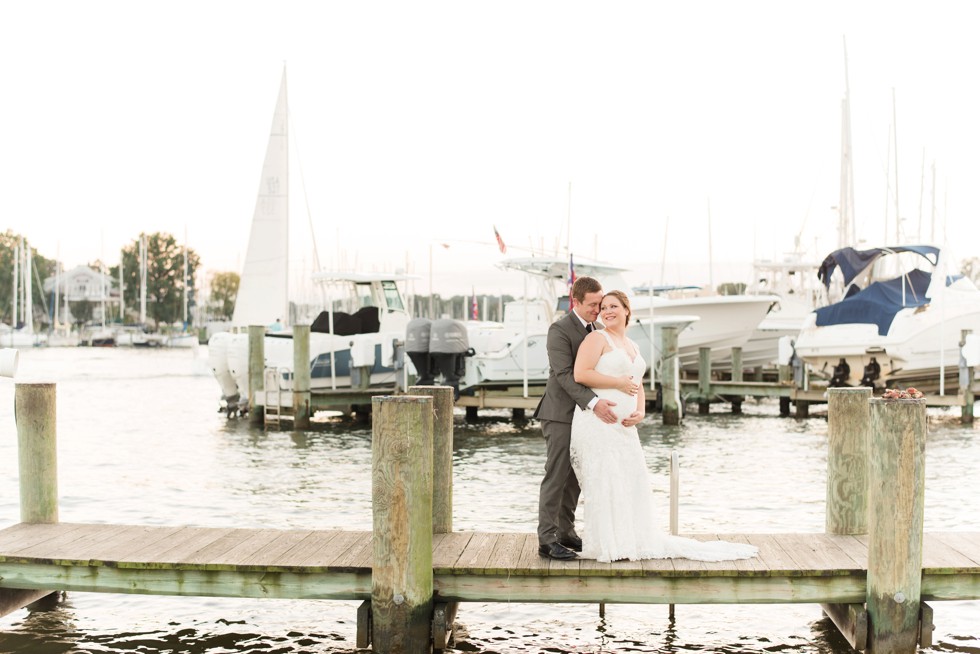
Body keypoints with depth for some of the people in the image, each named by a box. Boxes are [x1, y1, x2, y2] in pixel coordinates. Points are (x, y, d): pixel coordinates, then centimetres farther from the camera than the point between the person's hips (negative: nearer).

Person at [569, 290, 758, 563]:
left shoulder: (632, 346, 21)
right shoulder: (597, 338, -2)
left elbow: (638, 386, 23)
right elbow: (580, 374, -15)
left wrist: (640, 412, 3)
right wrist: (619, 382, -12)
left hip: (623, 427, 7)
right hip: (598, 424, -7)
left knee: (631, 482, 9)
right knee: (604, 481, -5)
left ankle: (634, 540, 18)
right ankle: (607, 545, 2)